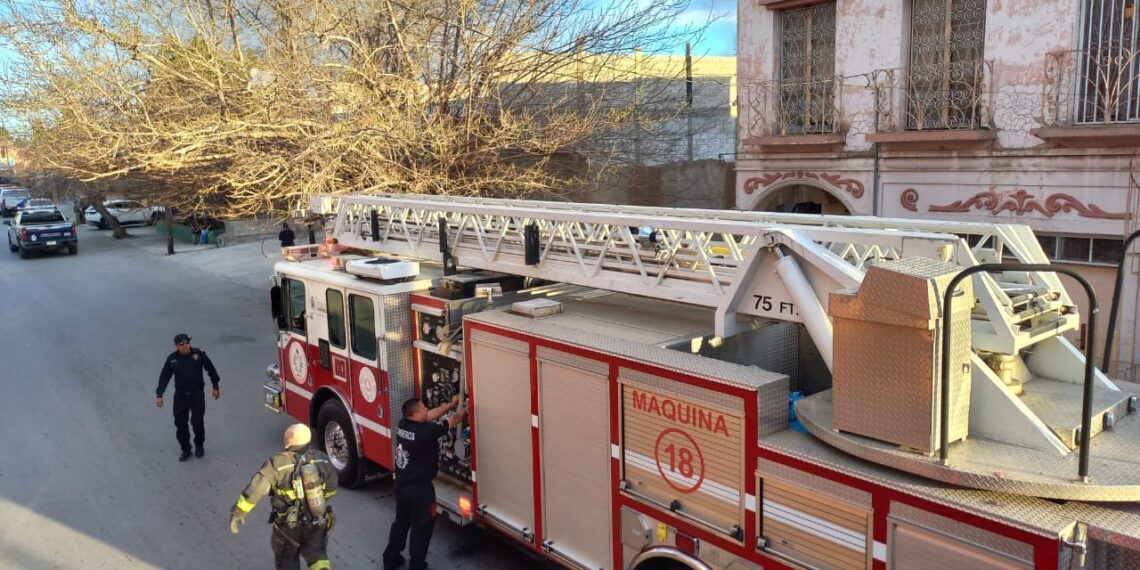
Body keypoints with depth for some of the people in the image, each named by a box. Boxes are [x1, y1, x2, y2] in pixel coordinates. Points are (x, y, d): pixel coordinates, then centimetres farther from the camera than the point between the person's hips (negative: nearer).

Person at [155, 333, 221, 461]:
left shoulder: (199, 354, -10)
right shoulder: (172, 359, -7)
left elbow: (211, 370, 1)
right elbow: (164, 377, 0)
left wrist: (215, 387, 5)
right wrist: (159, 395, -5)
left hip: (197, 394, -2)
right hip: (180, 395, 2)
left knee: (197, 422, 3)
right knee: (180, 423, 6)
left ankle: (199, 446, 28)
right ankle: (185, 450, 23)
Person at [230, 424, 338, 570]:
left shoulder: (277, 464, -20)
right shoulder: (322, 460, -9)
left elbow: (255, 489, -25)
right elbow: (331, 489, 3)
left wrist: (238, 512, -15)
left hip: (289, 526, -2)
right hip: (318, 523, 2)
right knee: (318, 556, 19)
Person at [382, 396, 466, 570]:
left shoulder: (403, 425, -4)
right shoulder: (425, 432, -26)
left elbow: (431, 415, 8)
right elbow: (452, 421, -14)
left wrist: (451, 404, 13)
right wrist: (463, 411, 5)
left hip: (401, 484, 8)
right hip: (419, 488, -8)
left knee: (401, 522, 24)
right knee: (422, 527, 10)